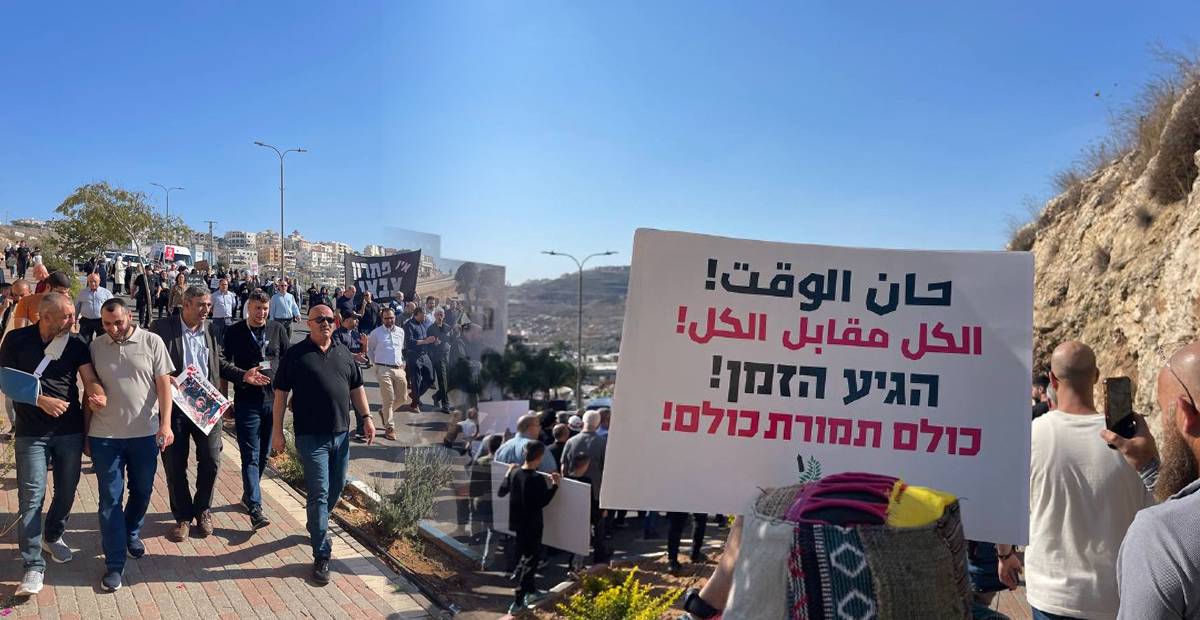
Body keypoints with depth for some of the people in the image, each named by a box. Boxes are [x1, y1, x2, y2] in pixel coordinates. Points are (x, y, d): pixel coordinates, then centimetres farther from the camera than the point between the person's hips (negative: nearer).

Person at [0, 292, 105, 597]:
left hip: (70, 430, 3)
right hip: (31, 432, -3)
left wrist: (97, 394, -31)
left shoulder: (76, 344, 0)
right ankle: (33, 566, 2)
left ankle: (53, 536, 41)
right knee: (31, 497, -5)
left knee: (66, 490, 15)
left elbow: (90, 380, -8)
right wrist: (40, 401, -18)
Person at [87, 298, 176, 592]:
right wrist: (86, 432, 8)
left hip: (145, 434, 0)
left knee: (142, 491, 15)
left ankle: (131, 533, 42)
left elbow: (164, 385, -4)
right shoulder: (96, 346, 2)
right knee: (110, 499, 2)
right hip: (105, 436, 1)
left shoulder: (152, 342, -4)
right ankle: (114, 564, 9)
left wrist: (165, 424, -13)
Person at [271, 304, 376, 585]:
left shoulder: (343, 354, 11)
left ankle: (317, 527, 41)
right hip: (311, 436, -5)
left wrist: (366, 417, 8)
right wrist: (277, 430, -5)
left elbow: (357, 388, 17)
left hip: (341, 434, 5)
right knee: (319, 494, -5)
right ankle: (322, 556, 1)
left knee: (335, 490, 15)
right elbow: (280, 393, -3)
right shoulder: (295, 354, -4)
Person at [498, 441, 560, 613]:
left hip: (518, 522, 7)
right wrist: (554, 485, -14)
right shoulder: (537, 478, -24)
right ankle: (518, 602, 0)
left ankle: (530, 589, 37)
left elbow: (501, 492, 9)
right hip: (531, 525, -7)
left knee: (532, 556, 24)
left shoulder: (514, 472, -2)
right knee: (527, 561, 1)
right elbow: (543, 502, -20)